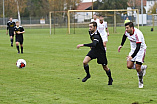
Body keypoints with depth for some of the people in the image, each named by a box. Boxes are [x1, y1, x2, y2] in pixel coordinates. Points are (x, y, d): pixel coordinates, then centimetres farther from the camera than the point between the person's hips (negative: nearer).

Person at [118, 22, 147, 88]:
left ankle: (141, 82, 13)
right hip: (133, 50, 7)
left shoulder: (137, 34, -32)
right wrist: (121, 45, 21)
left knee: (137, 68, -11)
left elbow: (138, 47, -38)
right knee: (129, 66, -6)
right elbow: (125, 36, 18)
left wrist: (132, 56, -46)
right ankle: (142, 67, 20)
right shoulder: (127, 31, -9)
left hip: (141, 50, -7)